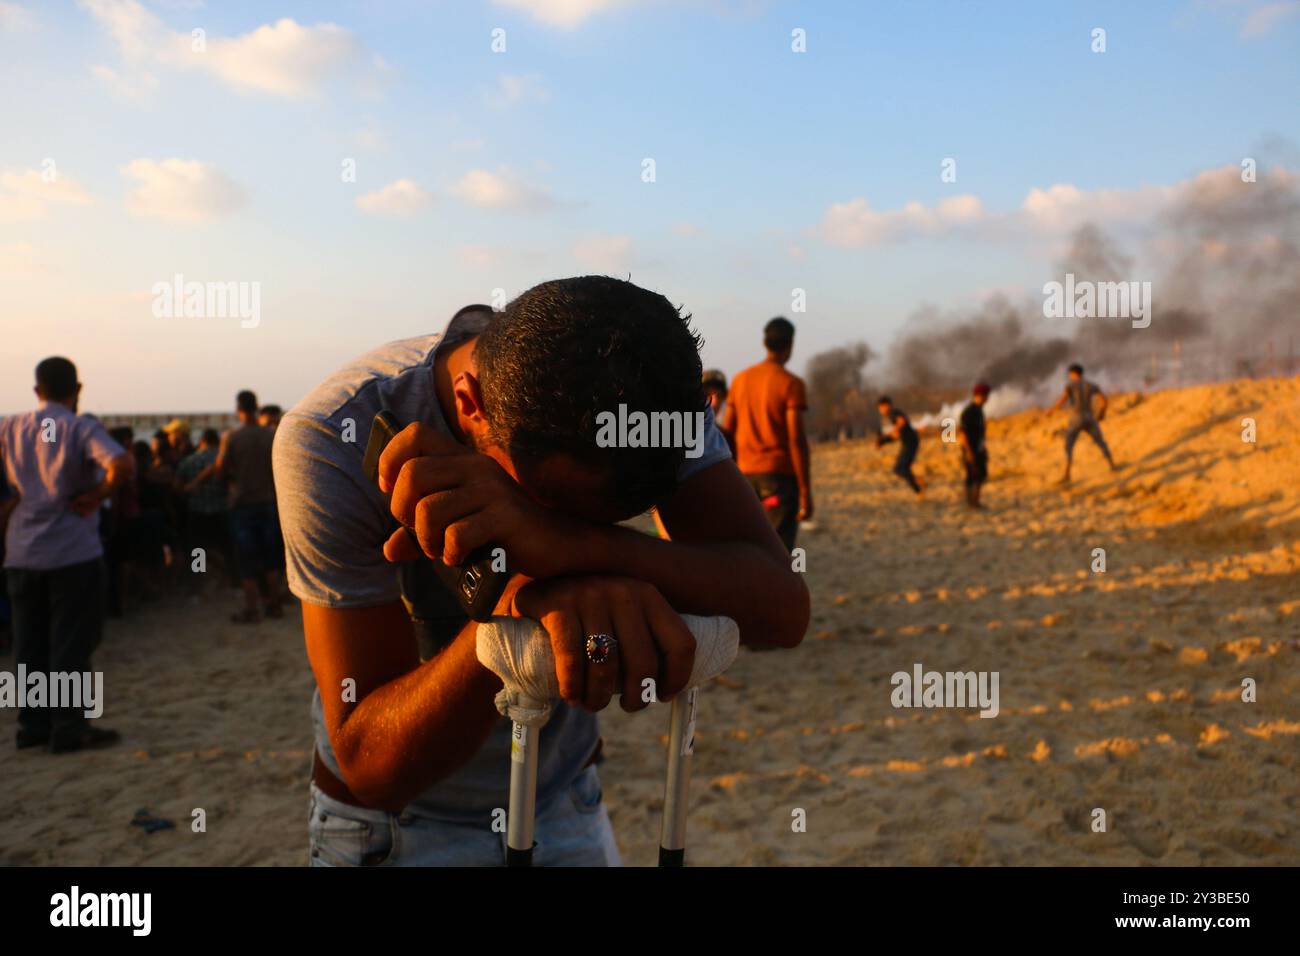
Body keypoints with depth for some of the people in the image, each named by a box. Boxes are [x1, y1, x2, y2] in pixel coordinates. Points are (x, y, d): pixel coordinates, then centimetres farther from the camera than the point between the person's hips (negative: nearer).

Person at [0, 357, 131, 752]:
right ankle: (69, 730, 4)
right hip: (73, 552, -5)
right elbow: (121, 463, -27)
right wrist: (98, 495, -12)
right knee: (71, 644, 2)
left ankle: (33, 725, 20)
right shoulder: (82, 429, -10)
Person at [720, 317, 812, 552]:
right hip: (780, 475, -5)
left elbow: (727, 433, 10)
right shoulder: (791, 384, -7)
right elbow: (796, 439, -14)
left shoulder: (740, 380, 9)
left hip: (746, 473, 5)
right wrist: (806, 492, -11)